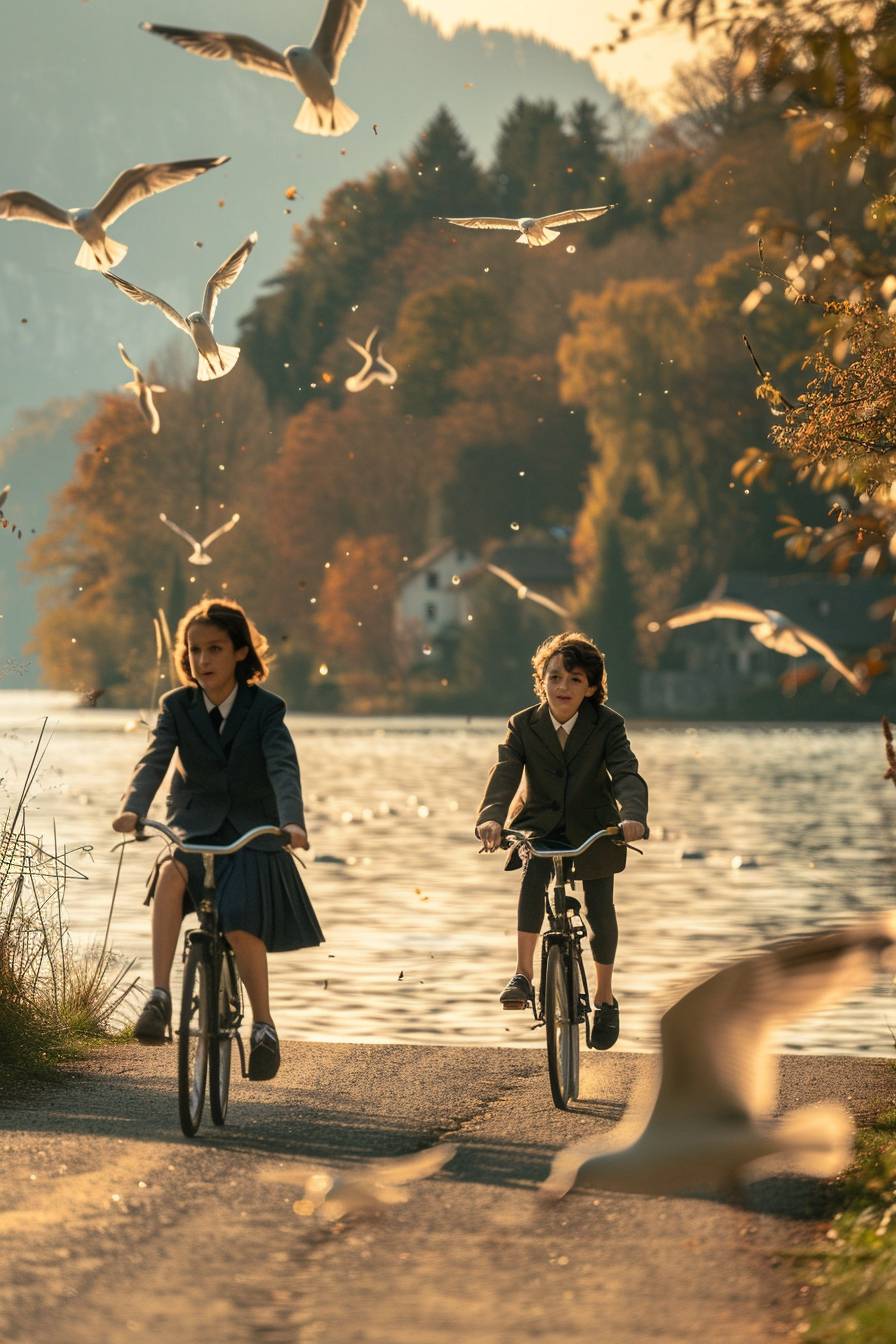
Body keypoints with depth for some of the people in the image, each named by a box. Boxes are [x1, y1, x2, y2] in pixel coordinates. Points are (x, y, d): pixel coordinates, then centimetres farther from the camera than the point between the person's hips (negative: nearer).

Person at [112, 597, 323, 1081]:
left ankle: (264, 1026, -2)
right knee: (170, 873, -33)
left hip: (253, 838, -2)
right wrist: (132, 808, -35)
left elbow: (284, 770, -20)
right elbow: (153, 760, -14)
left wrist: (292, 822, -40)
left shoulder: (265, 709, -7)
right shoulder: (177, 706, -1)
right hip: (194, 832, 2)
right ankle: (159, 997, -34)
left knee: (241, 924, -24)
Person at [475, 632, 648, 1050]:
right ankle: (522, 975, -33)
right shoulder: (523, 725, -12)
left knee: (600, 911, 1)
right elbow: (504, 773, -25)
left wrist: (633, 816, -49)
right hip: (540, 826, 0)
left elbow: (627, 774, -27)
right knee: (533, 872, -32)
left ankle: (605, 999, 25)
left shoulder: (607, 725, -14)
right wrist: (491, 817, -46)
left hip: (593, 829, 1)